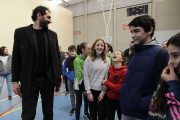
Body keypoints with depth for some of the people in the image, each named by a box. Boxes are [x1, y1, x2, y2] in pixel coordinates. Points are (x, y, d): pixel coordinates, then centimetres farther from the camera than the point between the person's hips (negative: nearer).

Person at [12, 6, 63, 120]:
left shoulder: (53, 34, 7)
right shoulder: (21, 32, -1)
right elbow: (16, 59, 0)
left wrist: (60, 74, 4)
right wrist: (15, 81, -1)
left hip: (49, 79, 3)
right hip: (30, 81, -2)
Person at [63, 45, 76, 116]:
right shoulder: (67, 60, -4)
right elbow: (64, 70, 2)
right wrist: (69, 76, -11)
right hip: (70, 79, 1)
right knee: (72, 94, 13)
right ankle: (73, 107, 29)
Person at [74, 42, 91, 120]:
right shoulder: (77, 60, -18)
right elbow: (79, 75, -18)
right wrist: (83, 88, -14)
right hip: (79, 85, -5)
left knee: (87, 100, 21)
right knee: (79, 103, 8)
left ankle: (86, 113, 50)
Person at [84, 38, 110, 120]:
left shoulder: (107, 60, -1)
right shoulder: (89, 59, -4)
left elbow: (108, 77, -1)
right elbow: (86, 76, -5)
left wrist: (103, 92, -4)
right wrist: (88, 92, -7)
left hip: (102, 90, 1)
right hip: (92, 90, 0)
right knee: (92, 113, 15)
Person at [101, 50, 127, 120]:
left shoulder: (124, 71, -23)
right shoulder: (110, 67, -3)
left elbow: (119, 88, -23)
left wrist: (106, 83, -15)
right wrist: (107, 86, -6)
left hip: (120, 100, -4)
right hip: (109, 98, 5)